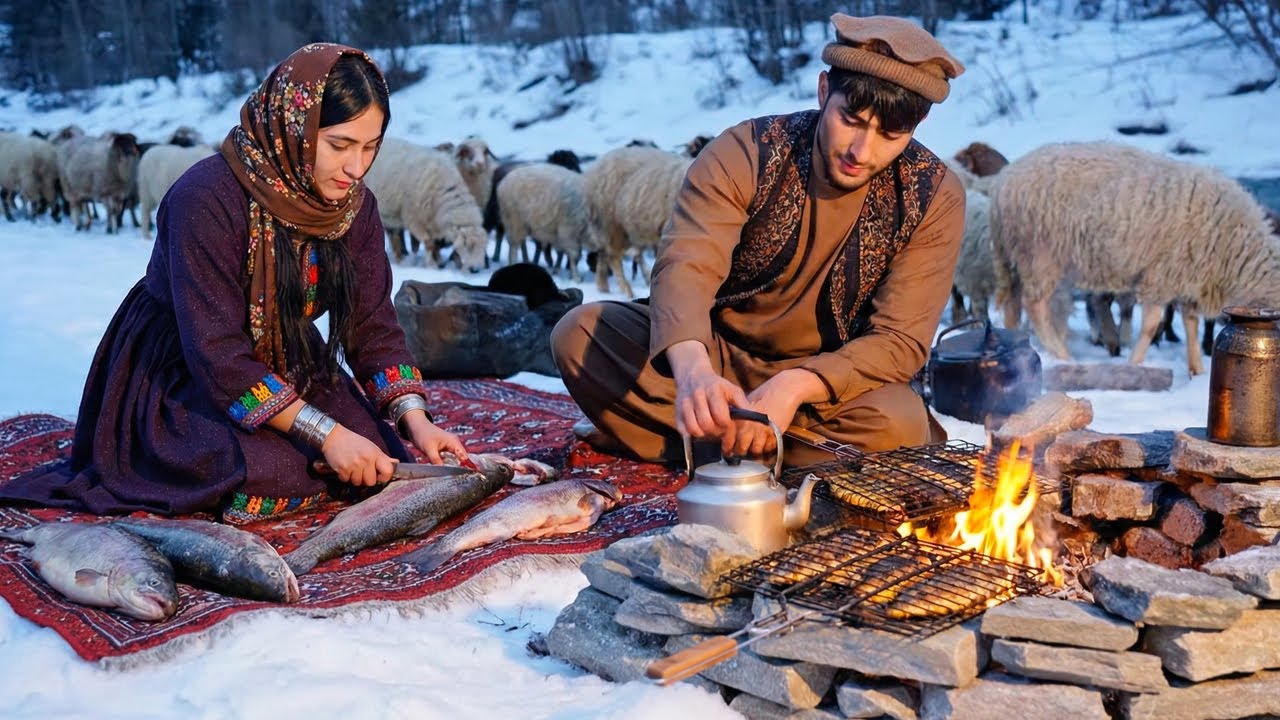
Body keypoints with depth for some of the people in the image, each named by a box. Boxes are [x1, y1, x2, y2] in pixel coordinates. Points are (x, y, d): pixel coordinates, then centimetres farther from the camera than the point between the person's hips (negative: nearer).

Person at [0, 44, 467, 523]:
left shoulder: (353, 205, -10)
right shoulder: (206, 200, -30)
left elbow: (373, 325, -6)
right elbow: (215, 353, -31)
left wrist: (415, 419, -22)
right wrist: (326, 434, -34)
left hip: (286, 365, 6)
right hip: (178, 374, -6)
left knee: (378, 459, -11)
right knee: (275, 476, -28)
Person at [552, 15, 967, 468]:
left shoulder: (934, 197, -13)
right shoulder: (745, 153, -16)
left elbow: (901, 340, -17)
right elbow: (685, 266, -31)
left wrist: (794, 386, -36)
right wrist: (693, 367, -54)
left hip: (833, 376, 0)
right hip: (719, 352, 1)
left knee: (897, 426, -34)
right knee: (580, 334, -20)